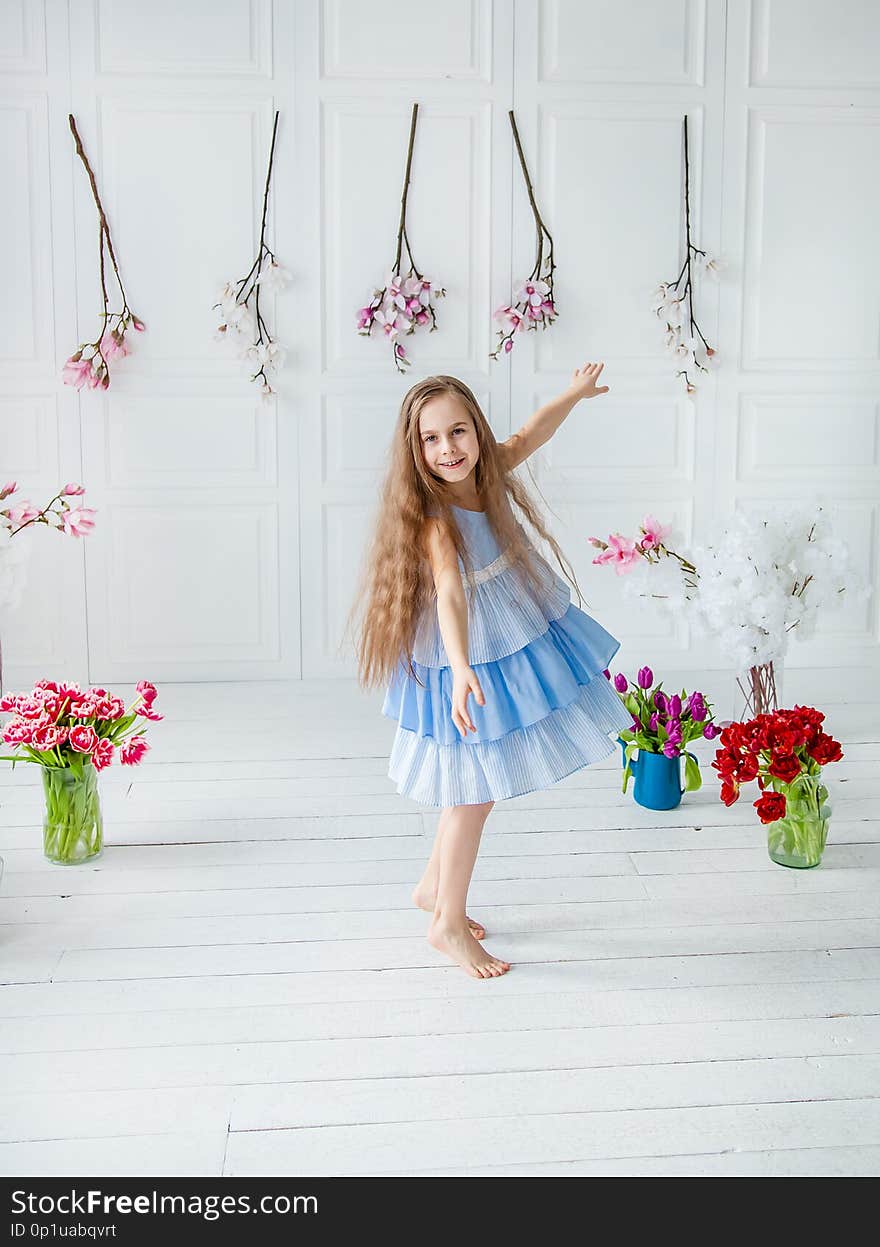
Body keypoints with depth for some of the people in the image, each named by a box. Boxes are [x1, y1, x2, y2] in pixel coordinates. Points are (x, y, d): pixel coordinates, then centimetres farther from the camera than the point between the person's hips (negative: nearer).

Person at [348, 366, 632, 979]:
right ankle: (449, 924, 20)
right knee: (475, 793, 3)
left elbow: (528, 435, 17)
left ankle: (435, 885, 38)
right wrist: (461, 670, -56)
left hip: (517, 646, 8)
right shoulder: (435, 519, -27)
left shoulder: (487, 475, -4)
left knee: (478, 787, 19)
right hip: (470, 667, -8)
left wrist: (574, 394, 30)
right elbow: (449, 594, -42)